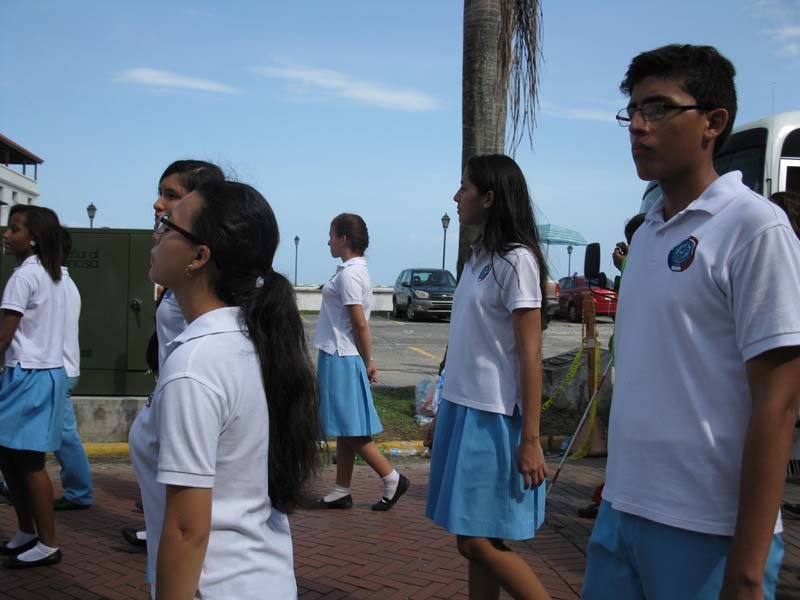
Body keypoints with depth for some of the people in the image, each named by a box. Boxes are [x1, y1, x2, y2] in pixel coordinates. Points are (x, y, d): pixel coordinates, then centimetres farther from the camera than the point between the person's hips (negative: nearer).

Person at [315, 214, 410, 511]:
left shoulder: (349, 275, -17)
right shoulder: (356, 270, 13)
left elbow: (360, 324, -19)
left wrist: (367, 362, -11)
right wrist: (366, 361, 15)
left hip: (341, 360, -10)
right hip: (337, 357, 10)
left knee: (350, 430, -3)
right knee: (344, 430, 12)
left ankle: (392, 480, 4)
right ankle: (342, 491, 20)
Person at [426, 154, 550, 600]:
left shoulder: (516, 260, -12)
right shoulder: (481, 257, 12)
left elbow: (530, 355, -16)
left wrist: (530, 440, -18)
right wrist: (447, 413, 17)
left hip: (493, 419, -8)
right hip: (464, 410, 8)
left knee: (479, 543, -5)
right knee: (474, 541, 12)